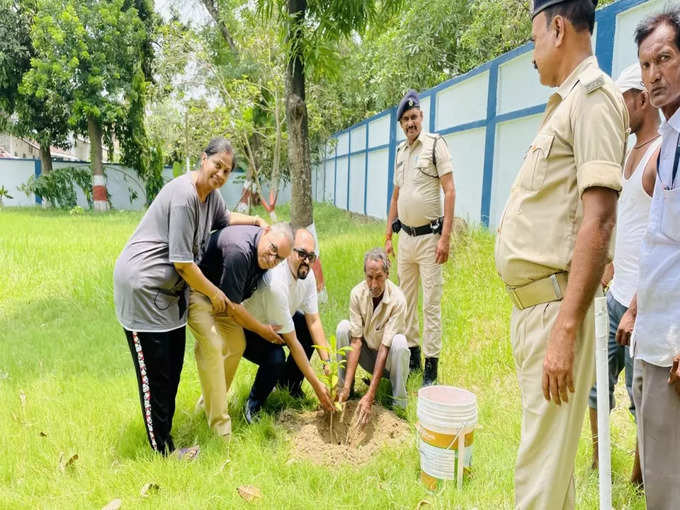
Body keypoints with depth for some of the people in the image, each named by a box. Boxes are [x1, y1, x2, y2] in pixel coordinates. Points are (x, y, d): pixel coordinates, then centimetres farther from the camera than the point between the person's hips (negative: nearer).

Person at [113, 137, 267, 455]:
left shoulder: (211, 193, 4)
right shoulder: (184, 196, -24)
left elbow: (224, 218, 29)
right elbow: (183, 262, -23)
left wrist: (256, 221, 12)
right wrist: (214, 293, -10)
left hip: (169, 287, 10)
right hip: (141, 285, -10)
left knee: (173, 366, 16)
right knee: (155, 371, -1)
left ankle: (164, 434, 32)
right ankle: (161, 450, 13)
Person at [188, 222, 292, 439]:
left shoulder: (264, 253, -9)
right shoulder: (239, 251, -37)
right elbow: (232, 307, -29)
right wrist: (262, 330, -14)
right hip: (196, 290, -9)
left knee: (236, 345, 5)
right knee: (212, 346, -22)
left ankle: (209, 401, 26)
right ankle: (219, 422, -13)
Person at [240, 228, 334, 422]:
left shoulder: (307, 274, -14)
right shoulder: (276, 284, -38)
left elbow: (314, 321, -10)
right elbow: (292, 342, -32)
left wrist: (327, 362, -20)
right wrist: (316, 384, -27)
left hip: (272, 324, 8)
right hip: (246, 331, -8)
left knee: (310, 331, -10)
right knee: (276, 358, -32)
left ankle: (290, 383, 13)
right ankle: (253, 405, -2)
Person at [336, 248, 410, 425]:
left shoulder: (397, 299, -27)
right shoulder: (357, 293, -18)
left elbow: (385, 348, -31)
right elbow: (356, 341, -21)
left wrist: (370, 396, -36)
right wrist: (346, 387, -30)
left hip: (388, 359, -3)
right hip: (366, 354, 3)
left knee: (399, 342, -34)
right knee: (343, 327, -22)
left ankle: (399, 406, -17)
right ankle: (343, 389, -8)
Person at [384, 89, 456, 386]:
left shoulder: (435, 144, -6)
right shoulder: (400, 151, 14)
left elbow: (449, 191, -11)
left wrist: (445, 238, -18)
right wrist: (388, 236, 16)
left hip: (429, 237, -7)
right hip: (405, 237, 7)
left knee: (431, 303, -3)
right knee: (406, 299, 13)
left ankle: (431, 367, 7)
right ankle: (411, 355, 26)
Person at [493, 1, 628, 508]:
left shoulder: (594, 96, -10)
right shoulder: (566, 104, 18)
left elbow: (599, 221, -22)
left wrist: (565, 331, -26)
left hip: (554, 307, -10)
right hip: (531, 306, 10)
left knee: (541, 464, 0)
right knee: (550, 449, 22)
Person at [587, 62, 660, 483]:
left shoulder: (663, 154, -14)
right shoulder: (630, 155, 14)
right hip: (615, 296, 9)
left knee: (643, 398, 6)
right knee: (595, 380, 15)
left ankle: (638, 480, 25)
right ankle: (598, 464, 32)